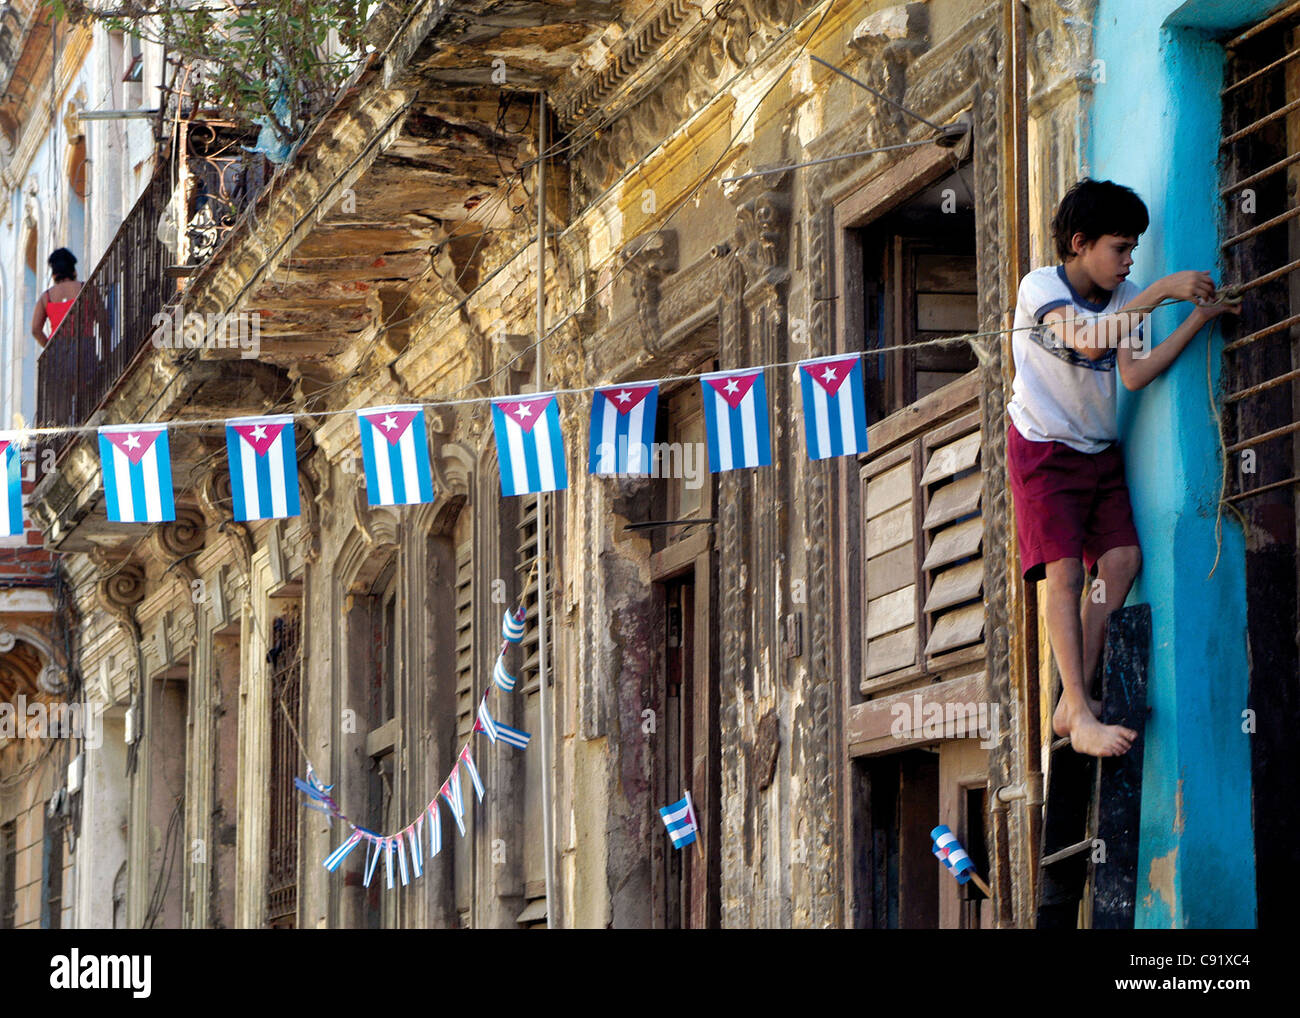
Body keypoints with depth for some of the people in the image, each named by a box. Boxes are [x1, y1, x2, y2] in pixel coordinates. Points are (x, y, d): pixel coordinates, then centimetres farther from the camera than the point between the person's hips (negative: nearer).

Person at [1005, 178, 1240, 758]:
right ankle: (1081, 717, -20)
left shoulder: (1125, 297, 3)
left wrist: (1199, 318, -19)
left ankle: (1073, 702, -5)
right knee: (1065, 569, -15)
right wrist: (1162, 292, -32)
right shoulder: (1039, 288, -14)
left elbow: (1133, 374, -12)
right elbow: (1086, 341, -33)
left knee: (1122, 559, -9)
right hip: (1043, 449, -6)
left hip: (1100, 450, 6)